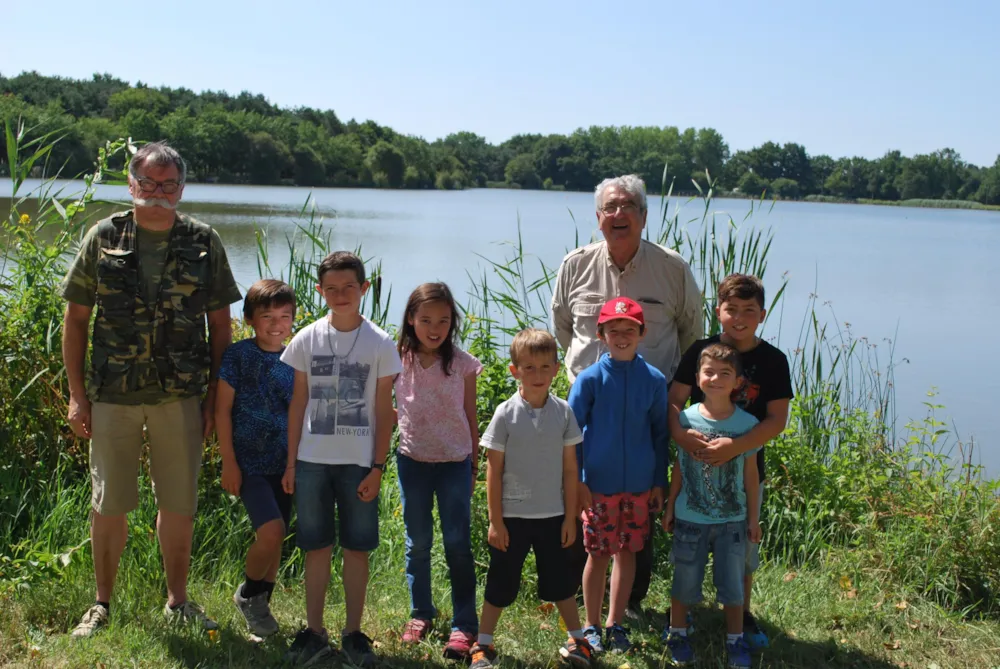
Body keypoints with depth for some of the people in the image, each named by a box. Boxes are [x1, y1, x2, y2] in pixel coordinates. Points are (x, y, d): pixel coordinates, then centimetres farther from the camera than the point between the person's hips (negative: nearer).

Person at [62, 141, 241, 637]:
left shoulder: (204, 244, 2)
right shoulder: (103, 238, 1)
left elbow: (219, 325, 6)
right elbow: (76, 319, 5)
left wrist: (213, 397, 3)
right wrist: (77, 393, 0)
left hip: (181, 396, 0)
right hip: (113, 394, 0)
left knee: (180, 505, 9)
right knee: (109, 504, 9)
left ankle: (177, 601, 27)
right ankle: (102, 605, 26)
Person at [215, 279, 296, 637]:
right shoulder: (238, 355, -7)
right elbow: (222, 410, -5)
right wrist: (228, 462, -8)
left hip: (284, 464, 4)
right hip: (249, 462, -4)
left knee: (275, 539, 8)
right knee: (271, 530, -18)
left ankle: (260, 607, 27)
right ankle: (248, 594, 8)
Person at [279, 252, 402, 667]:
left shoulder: (379, 344, -2)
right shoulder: (306, 340, 2)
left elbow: (383, 411, 0)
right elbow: (298, 403, 7)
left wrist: (377, 467, -4)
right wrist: (291, 462, 5)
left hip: (358, 462, -1)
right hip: (313, 460, 1)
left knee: (356, 548, 6)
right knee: (317, 548, 8)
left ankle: (353, 632, 18)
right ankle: (315, 632, 19)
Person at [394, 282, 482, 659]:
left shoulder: (462, 364, -6)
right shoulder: (398, 360, -4)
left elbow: (471, 416, 2)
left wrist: (475, 464, 6)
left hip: (455, 461, -1)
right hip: (413, 460, 2)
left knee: (458, 543, 0)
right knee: (417, 543, 13)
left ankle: (464, 624, 8)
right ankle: (420, 614, 28)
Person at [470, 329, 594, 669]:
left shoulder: (563, 412, -3)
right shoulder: (506, 413, -9)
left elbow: (570, 469, 2)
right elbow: (493, 470, -5)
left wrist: (570, 517, 2)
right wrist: (495, 521, -6)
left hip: (553, 515, 2)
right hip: (512, 515, -2)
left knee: (561, 581, 14)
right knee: (500, 583, 9)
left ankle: (578, 640, 28)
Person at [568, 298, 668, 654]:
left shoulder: (654, 380, -1)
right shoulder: (589, 379, -7)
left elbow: (660, 434, 6)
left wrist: (659, 482, 5)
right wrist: (576, 481, -8)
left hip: (639, 486, 2)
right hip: (599, 484, -2)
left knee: (628, 553, 11)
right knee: (598, 555, 7)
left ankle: (615, 624, 26)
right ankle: (592, 627, 22)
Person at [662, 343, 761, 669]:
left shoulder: (747, 423, -9)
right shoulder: (686, 418, -8)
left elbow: (750, 472, -1)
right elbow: (679, 466, 1)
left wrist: (753, 517, 3)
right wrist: (670, 507, 5)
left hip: (732, 520, 0)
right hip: (690, 517, 0)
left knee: (732, 583, 11)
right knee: (685, 580, 13)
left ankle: (735, 639, 29)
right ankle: (677, 633, 32)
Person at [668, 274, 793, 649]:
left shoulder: (772, 360, -6)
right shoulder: (700, 351, -4)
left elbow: (777, 420, -11)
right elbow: (674, 401, -6)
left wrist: (734, 447, -24)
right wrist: (680, 434, -27)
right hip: (696, 465, 0)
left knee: (744, 547, 15)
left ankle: (743, 614, 35)